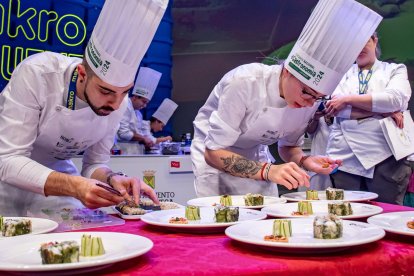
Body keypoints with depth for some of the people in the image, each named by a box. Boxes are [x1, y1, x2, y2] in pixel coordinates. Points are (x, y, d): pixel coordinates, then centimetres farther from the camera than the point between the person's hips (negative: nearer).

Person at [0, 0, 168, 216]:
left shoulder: (118, 102, -16)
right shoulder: (36, 74, -29)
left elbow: (94, 165, -5)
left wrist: (112, 180, -27)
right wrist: (73, 186, -41)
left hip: (55, 174, 3)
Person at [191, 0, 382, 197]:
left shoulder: (309, 101, -15)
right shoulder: (244, 83, -32)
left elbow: (288, 145, 2)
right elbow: (213, 152, -29)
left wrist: (304, 161, -20)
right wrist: (268, 171, -41)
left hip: (256, 155, 5)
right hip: (214, 156, -4)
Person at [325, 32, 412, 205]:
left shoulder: (395, 70, 14)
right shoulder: (343, 73, 15)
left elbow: (395, 99, -8)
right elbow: (336, 109, -2)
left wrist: (347, 100, -8)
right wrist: (383, 111, -10)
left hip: (385, 157, -1)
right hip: (345, 157, 1)